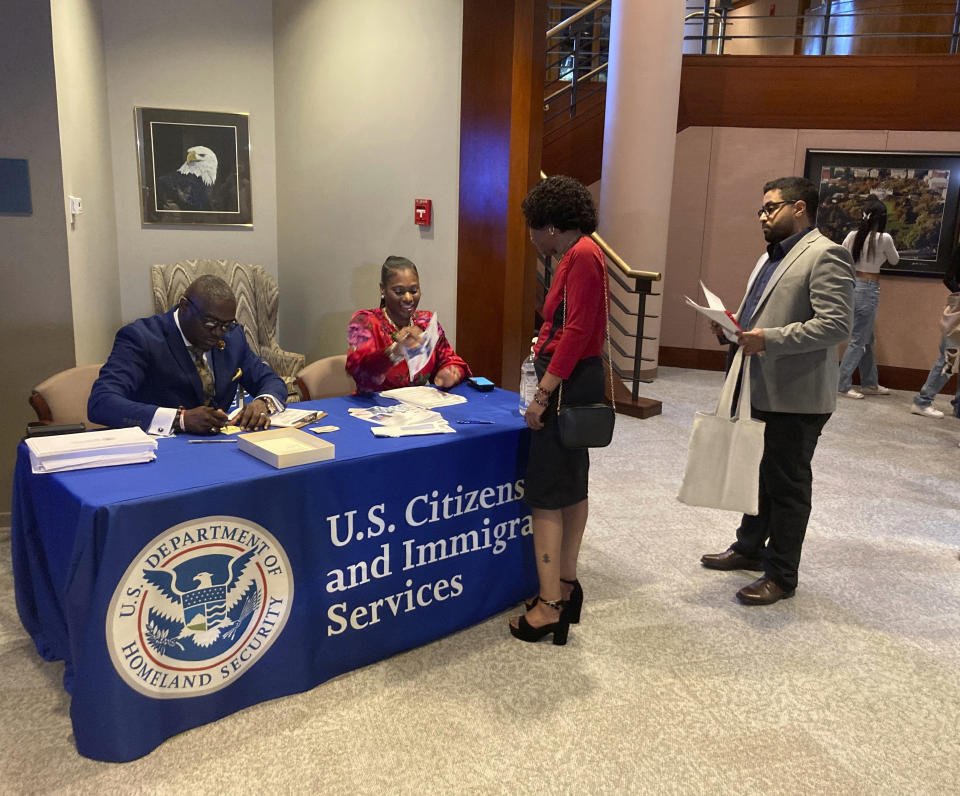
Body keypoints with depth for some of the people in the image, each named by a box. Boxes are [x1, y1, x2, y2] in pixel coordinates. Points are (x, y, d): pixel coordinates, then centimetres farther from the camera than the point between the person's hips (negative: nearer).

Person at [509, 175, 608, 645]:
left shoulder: (582, 256, -15)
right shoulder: (577, 256, 15)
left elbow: (577, 330, -22)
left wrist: (544, 392, -22)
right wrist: (547, 384, 13)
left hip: (569, 384, -11)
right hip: (577, 381, 11)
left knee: (546, 495, -5)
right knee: (572, 486, 16)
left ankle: (549, 606, 1)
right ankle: (566, 585, 29)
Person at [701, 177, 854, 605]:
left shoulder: (825, 256, -13)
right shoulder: (771, 257, 17)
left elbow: (836, 325, -22)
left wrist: (769, 339, -25)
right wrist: (737, 323, 5)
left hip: (796, 397, -9)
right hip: (760, 390, 9)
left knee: (787, 485, 2)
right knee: (759, 474, 20)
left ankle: (781, 575, 15)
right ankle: (749, 548, 35)